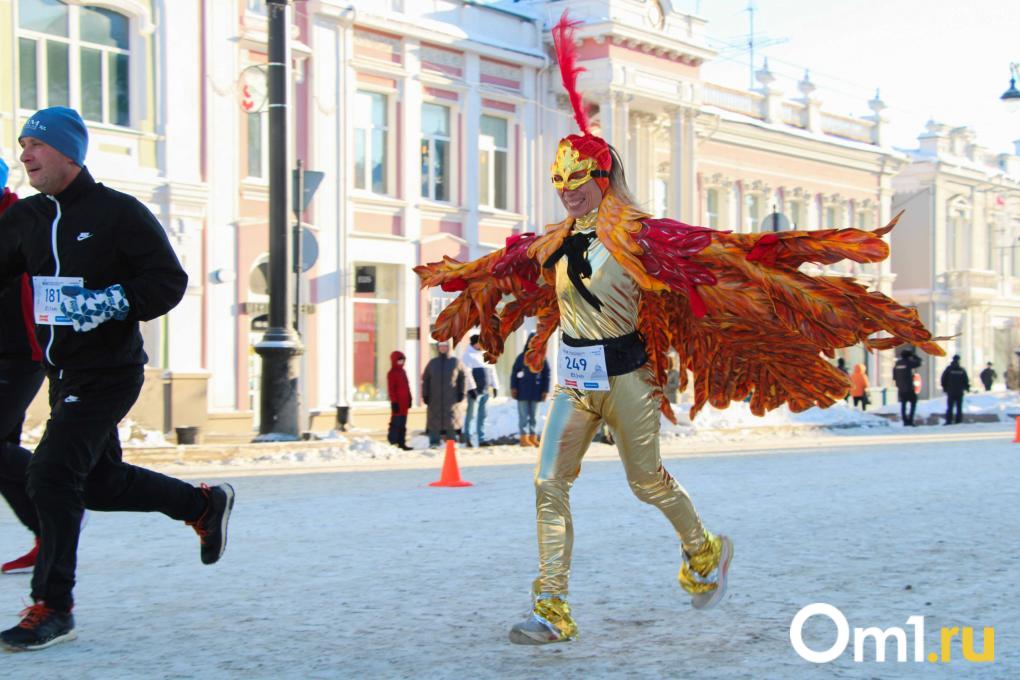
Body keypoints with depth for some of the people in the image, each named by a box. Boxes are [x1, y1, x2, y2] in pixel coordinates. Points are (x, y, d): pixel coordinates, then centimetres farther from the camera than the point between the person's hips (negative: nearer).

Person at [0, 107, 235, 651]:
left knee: (51, 474, -14)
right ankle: (204, 505, 37)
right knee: (99, 479, 16)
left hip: (109, 371, -8)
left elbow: (169, 281, -13)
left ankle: (52, 607, -2)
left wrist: (110, 302, -26)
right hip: (64, 372, 8)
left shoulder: (119, 212, -11)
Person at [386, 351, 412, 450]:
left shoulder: (402, 372, 16)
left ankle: (401, 443, 16)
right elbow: (391, 389, -12)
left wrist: (409, 399, 19)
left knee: (403, 424, 11)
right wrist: (394, 402, -15)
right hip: (398, 403, -8)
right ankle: (392, 443, -5)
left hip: (404, 403, 8)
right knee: (396, 423, -8)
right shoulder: (392, 374, -9)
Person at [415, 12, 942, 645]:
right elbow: (509, 262, 27)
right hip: (574, 380, 6)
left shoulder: (636, 235, -12)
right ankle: (552, 611, 1)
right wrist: (458, 273, 41)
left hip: (624, 378, -6)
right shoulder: (557, 242, 8)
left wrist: (771, 253, -27)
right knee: (550, 483, -3)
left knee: (648, 481, 7)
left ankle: (706, 550, 38)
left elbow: (713, 252, -16)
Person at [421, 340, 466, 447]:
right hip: (434, 399, 1)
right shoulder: (432, 363, 10)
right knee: (434, 420, -2)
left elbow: (463, 378, 8)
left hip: (451, 398, -1)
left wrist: (461, 392, -1)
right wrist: (425, 395, 4)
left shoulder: (456, 362, 6)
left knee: (452, 420, -4)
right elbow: (425, 379, 11)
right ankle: (434, 442, 2)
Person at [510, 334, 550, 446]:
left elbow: (546, 375, 6)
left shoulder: (542, 359, 5)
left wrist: (545, 390, 1)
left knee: (534, 416, 7)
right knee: (523, 416, 0)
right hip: (522, 392, -2)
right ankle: (524, 438, 2)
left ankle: (533, 437, 13)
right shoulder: (521, 357, 2)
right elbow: (514, 373, 3)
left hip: (536, 392, 2)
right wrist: (513, 387, -3)